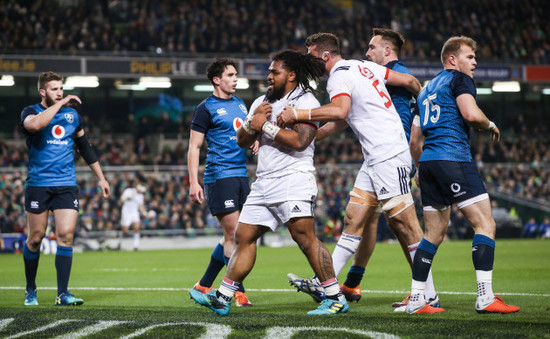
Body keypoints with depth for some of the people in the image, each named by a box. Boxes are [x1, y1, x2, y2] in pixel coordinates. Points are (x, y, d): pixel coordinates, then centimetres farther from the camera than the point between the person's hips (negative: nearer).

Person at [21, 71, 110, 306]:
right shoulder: (30, 112, -1)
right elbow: (34, 124, -27)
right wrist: (60, 104, -21)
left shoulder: (72, 114, 12)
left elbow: (85, 147, 22)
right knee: (35, 238, 3)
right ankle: (30, 290, 20)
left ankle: (62, 293, -8)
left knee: (66, 235, -9)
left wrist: (101, 178, 22)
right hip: (38, 184, -3)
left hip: (67, 185, 3)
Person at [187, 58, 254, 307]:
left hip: (240, 173, 8)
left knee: (233, 236, 8)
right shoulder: (206, 108, -4)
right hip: (219, 175, -8)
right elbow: (194, 147, -6)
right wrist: (193, 183, -13)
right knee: (233, 234, -11)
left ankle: (204, 286, 19)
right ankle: (238, 292, -7)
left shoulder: (240, 104, 17)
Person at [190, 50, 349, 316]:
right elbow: (242, 141, 17)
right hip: (264, 182, 8)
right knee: (244, 236, 6)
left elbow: (299, 141, -19)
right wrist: (252, 122, -3)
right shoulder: (261, 102, 20)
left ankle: (336, 299, -11)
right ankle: (222, 299, 10)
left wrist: (265, 126, -11)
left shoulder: (306, 102, -4)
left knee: (304, 237, -16)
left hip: (293, 179, -8)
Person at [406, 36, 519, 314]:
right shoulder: (458, 79, 1)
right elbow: (470, 114, -16)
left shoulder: (426, 89, 25)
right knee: (485, 224, -7)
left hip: (428, 162, 9)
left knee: (435, 232, 12)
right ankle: (485, 297, -16)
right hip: (454, 159, -9)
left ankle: (416, 299, 8)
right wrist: (491, 126, 2)